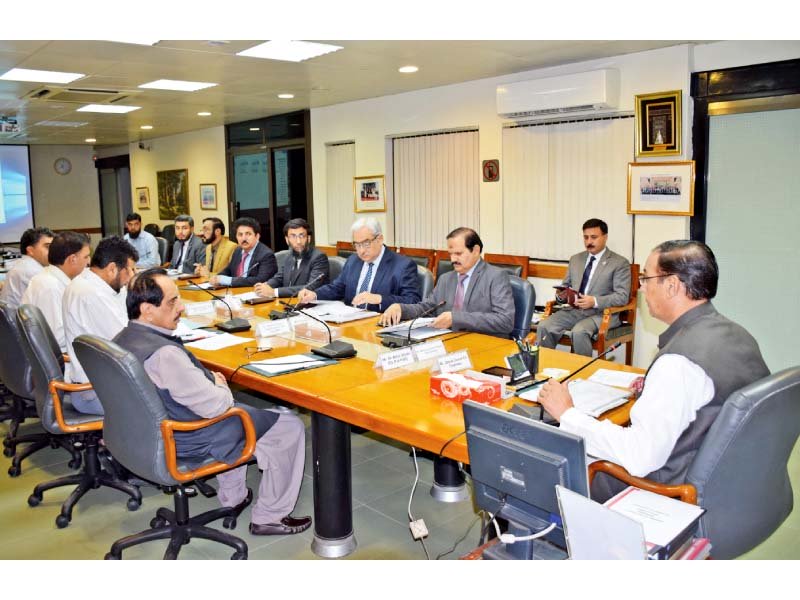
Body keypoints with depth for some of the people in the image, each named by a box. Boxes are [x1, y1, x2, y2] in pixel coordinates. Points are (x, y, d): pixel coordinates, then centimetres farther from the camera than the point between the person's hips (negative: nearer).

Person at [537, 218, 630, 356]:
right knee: (544, 327, -21)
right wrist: (561, 294, -4)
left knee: (579, 331, -35)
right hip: (573, 310, 5)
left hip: (601, 313, -5)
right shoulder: (575, 259, 16)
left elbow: (622, 296, -9)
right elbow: (566, 285, 22)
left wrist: (595, 301, -23)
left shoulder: (620, 263, -1)